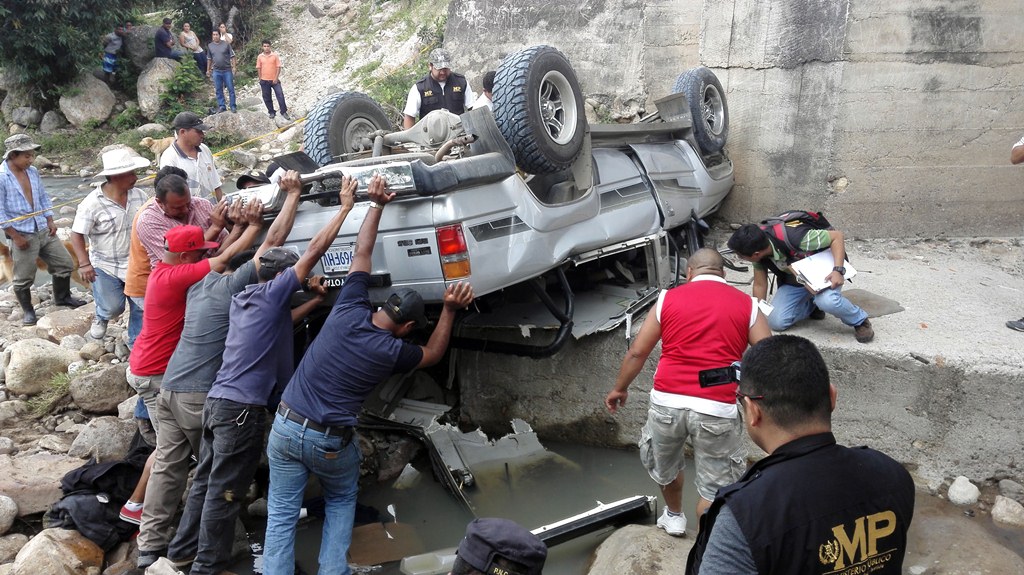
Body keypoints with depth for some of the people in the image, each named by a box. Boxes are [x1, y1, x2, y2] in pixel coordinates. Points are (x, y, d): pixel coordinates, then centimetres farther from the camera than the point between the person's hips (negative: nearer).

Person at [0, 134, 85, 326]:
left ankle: (62, 297, 33)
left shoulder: (33, 172, 3)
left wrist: (50, 221, 5)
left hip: (44, 230, 6)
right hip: (22, 235, -6)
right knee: (24, 278, 6)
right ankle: (28, 311, 25)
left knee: (65, 263, 12)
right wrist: (16, 236, -15)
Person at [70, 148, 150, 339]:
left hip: (136, 263, 4)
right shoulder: (93, 202, -18)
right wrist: (84, 263, -21)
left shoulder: (140, 196, -6)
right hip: (105, 265, -4)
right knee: (113, 307, -4)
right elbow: (77, 234, -14)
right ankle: (100, 317, 34)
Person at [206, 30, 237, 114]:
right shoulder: (210, 46, 7)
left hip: (227, 70, -3)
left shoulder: (226, 44, -3)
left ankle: (233, 106, 6)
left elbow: (232, 56, -3)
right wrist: (208, 70, 15)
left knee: (231, 89, 0)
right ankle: (222, 106, 15)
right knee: (218, 90, 7)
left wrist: (234, 67, -10)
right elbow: (209, 59, 15)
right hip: (216, 71, 3)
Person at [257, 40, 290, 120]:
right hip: (264, 81, 2)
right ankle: (271, 112, 20)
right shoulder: (260, 56, 1)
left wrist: (276, 78, -10)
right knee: (267, 98, 7)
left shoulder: (275, 55, -5)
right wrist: (260, 79, 3)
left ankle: (284, 112, 2)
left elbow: (278, 67, -4)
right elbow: (258, 68, 7)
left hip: (274, 80, -2)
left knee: (280, 95, -7)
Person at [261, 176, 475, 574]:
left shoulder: (349, 309, -3)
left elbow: (362, 251, 6)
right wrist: (450, 310, 7)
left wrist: (377, 204, 12)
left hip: (286, 426, 2)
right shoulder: (393, 352, -9)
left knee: (281, 514, 10)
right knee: (341, 502, 25)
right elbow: (433, 354, 14)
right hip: (330, 441, -2)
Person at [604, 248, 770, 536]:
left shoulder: (669, 298, 8)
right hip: (717, 408, -2)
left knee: (664, 464, 29)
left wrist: (620, 388, 24)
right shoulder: (746, 304, 6)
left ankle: (674, 516, 49)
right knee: (713, 485, 13)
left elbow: (637, 352, 10)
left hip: (667, 401, 2)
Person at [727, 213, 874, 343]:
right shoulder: (757, 246, -19)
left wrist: (838, 270, -40)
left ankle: (860, 321, -6)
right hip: (794, 281, 6)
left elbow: (837, 236, -30)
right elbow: (759, 285, -8)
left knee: (827, 301, -38)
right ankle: (812, 306, 17)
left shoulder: (794, 237, -39)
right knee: (775, 322, -12)